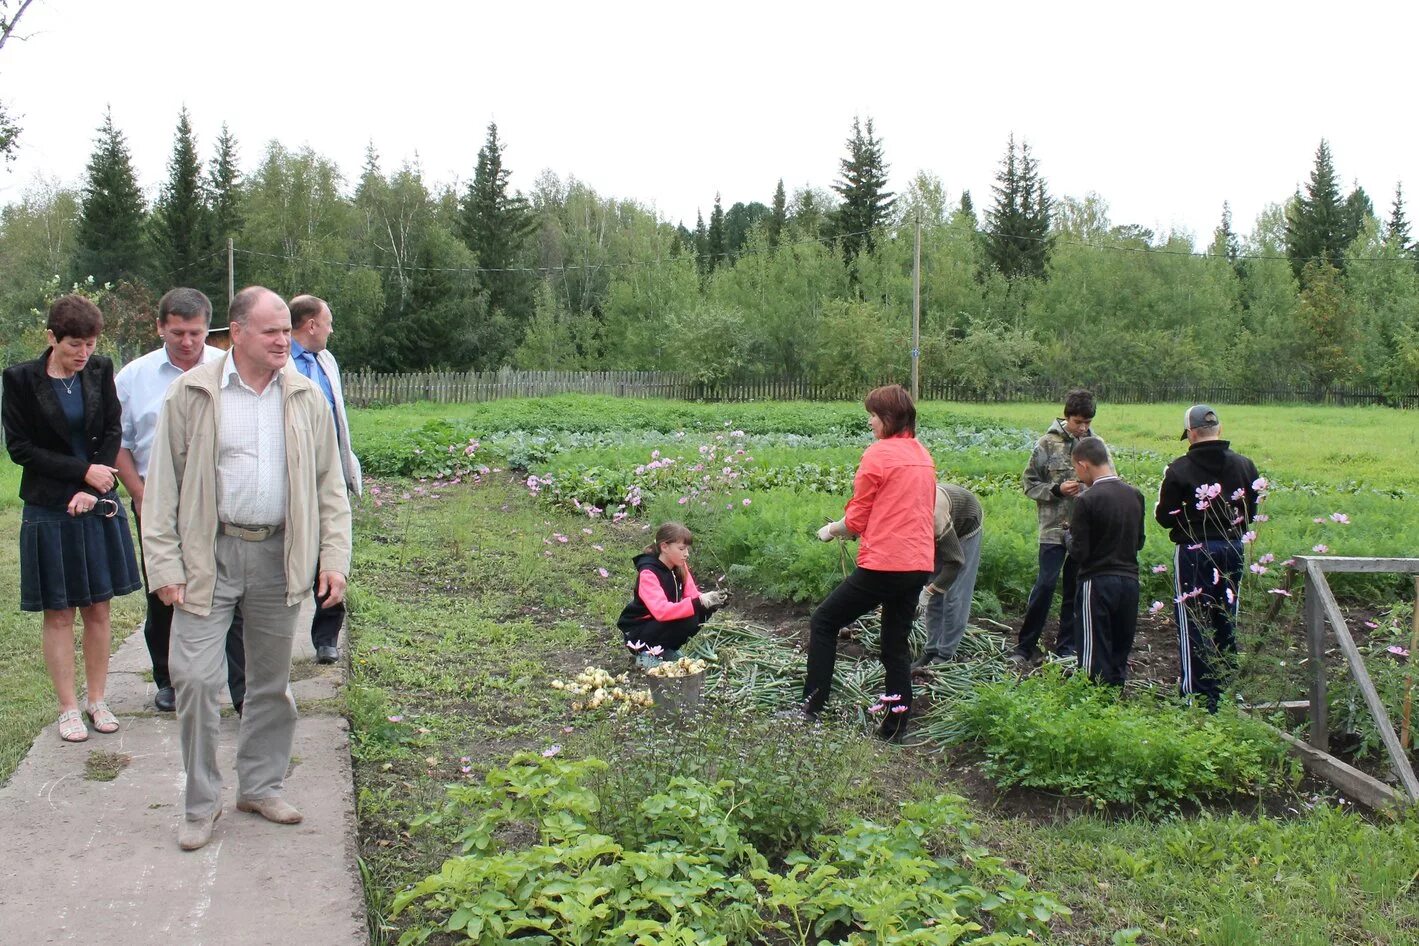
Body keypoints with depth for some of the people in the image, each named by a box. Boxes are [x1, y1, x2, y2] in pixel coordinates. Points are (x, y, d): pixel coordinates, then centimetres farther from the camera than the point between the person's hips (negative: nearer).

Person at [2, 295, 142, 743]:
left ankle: (97, 699, 20)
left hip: (97, 506, 3)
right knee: (58, 613, 5)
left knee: (98, 608, 8)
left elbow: (112, 434, 2)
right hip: (49, 511, -3)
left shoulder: (100, 371, 3)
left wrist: (92, 491, -10)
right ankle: (68, 707, 14)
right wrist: (83, 471, -14)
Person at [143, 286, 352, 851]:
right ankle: (201, 803, 12)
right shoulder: (192, 393, -3)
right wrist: (165, 565, -7)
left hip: (278, 556, 3)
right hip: (209, 555, -2)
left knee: (272, 679, 12)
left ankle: (261, 787, 29)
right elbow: (163, 483, -2)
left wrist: (334, 558, 0)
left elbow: (329, 485, 8)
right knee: (195, 677, -5)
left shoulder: (305, 398, 5)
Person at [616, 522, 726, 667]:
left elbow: (692, 595, -5)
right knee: (688, 619, -28)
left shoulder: (680, 566, -2)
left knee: (704, 609, -10)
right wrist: (698, 603, -44)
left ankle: (667, 649, 5)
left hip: (665, 624, 8)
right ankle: (648, 653, -9)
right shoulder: (648, 573, -26)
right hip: (638, 632, -8)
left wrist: (708, 600, -27)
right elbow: (661, 611, -38)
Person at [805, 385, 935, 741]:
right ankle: (896, 726, 15)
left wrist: (831, 530, 12)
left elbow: (856, 520, -8)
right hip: (919, 564, 8)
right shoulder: (923, 455, 13)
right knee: (896, 643, 16)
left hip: (883, 564, -7)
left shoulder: (878, 454, -10)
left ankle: (811, 706, 8)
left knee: (823, 622, 7)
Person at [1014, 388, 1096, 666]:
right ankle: (1026, 645, 5)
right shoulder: (1048, 444, -4)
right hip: (1054, 528, -3)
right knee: (1045, 585, -7)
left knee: (1076, 590, 10)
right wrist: (1056, 490, -15)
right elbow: (1029, 483, 0)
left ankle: (1067, 647, 20)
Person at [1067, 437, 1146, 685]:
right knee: (1120, 653, 15)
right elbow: (1139, 542, 13)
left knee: (1095, 655, 3)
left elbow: (1079, 553, -15)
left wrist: (1071, 533, 4)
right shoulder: (1135, 495, 4)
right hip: (1130, 581, 6)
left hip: (1097, 583, -6)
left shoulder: (1087, 500, -15)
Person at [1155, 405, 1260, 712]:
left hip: (1194, 552, -5)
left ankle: (1199, 700, 3)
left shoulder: (1179, 469, -15)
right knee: (1226, 622, 17)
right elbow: (1251, 513, 9)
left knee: (1193, 625, 2)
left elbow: (1165, 517, -10)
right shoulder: (1245, 466, 1)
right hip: (1233, 550, 5)